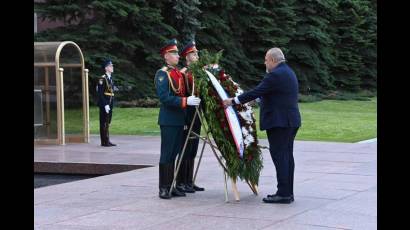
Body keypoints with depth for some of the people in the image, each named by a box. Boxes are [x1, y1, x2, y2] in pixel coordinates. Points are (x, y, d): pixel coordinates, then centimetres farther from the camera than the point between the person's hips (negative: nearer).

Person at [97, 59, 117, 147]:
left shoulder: (110, 78, 15)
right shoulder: (102, 79, -12)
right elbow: (100, 93, -16)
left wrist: (111, 104, 13)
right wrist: (105, 105, -20)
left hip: (110, 104, 8)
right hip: (104, 104, -8)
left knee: (108, 122, 11)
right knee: (104, 123, -4)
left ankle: (107, 141, 15)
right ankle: (104, 141, -1)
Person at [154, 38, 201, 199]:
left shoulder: (178, 73, 15)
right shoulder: (162, 74, -10)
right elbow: (164, 97, -20)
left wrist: (193, 100, 5)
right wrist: (186, 101, -26)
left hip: (179, 119, 8)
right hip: (168, 121, -8)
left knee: (174, 154, 11)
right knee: (167, 154, -3)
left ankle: (171, 186, 17)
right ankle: (164, 188, 3)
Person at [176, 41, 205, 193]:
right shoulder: (183, 73, -11)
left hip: (197, 117, 8)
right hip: (188, 116, -8)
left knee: (192, 151, 11)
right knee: (185, 150, -4)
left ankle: (189, 182, 17)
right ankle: (181, 183, 2)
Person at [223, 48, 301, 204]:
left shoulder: (275, 75, -16)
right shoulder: (289, 72, 16)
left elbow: (256, 92, -17)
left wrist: (233, 101, -10)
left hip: (279, 122, -10)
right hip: (291, 121, 10)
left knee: (280, 157, -7)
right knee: (287, 156, 11)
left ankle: (283, 193, -7)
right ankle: (288, 192, 15)